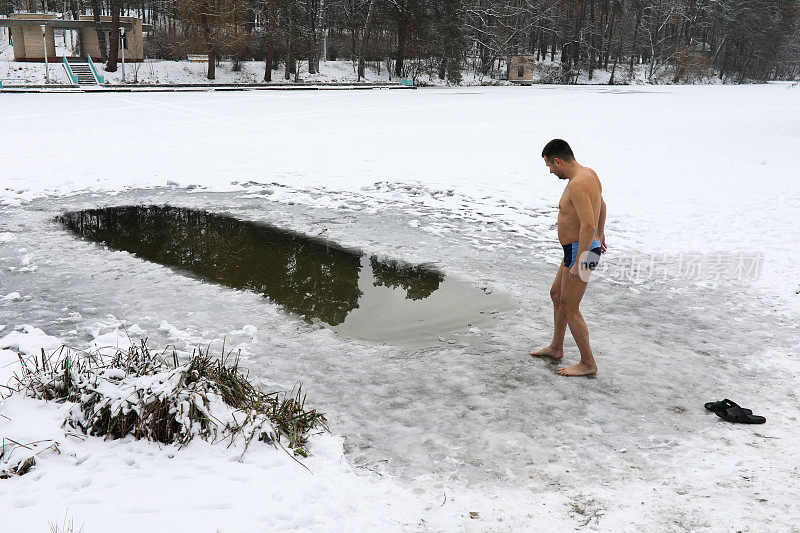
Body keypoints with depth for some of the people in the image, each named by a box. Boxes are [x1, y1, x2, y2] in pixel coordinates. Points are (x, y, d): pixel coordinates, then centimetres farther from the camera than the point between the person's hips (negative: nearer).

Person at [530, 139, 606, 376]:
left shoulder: (577, 184, -25)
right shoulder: (589, 174, 8)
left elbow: (588, 225, -31)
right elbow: (601, 204, 25)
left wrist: (578, 263, -26)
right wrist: (601, 233, 40)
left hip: (581, 252, -10)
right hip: (582, 249, 10)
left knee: (568, 310, 1)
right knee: (556, 294, 23)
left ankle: (588, 364, 13)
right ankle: (556, 348, 39)